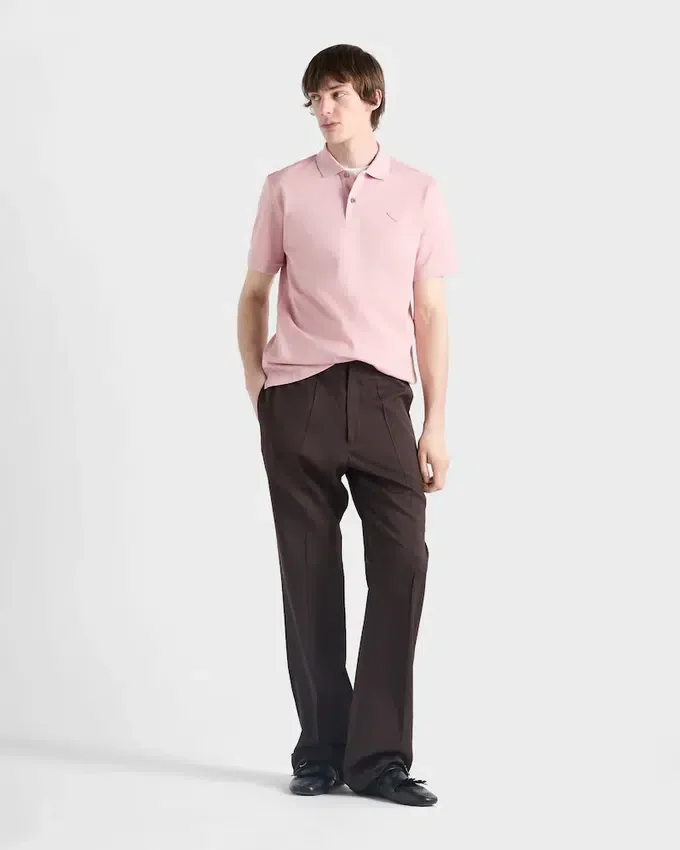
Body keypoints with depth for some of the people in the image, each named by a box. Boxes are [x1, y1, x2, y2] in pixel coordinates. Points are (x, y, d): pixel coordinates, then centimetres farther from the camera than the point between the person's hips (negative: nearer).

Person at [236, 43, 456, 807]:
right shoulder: (284, 189, 7)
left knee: (402, 563, -9)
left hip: (381, 395, 0)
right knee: (310, 573, 3)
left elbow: (429, 314, 7)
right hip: (298, 398, 0)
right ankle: (321, 750, 12)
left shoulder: (420, 194, 7)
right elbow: (254, 294, 13)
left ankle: (378, 756, -2)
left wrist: (435, 424, 3)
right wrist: (255, 386, 3)